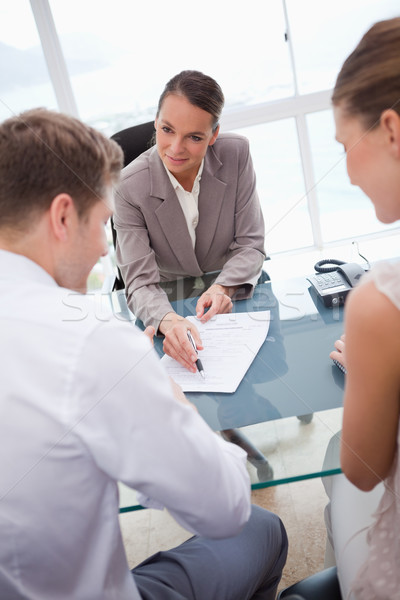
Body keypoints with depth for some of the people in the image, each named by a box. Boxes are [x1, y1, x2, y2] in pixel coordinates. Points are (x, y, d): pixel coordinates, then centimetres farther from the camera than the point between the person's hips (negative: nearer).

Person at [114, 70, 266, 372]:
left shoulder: (236, 154, -12)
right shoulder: (129, 187, -18)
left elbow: (250, 245, -8)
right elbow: (141, 282, -20)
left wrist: (224, 288, -27)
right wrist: (168, 321, -41)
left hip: (235, 299, -1)